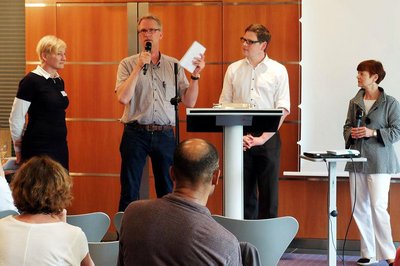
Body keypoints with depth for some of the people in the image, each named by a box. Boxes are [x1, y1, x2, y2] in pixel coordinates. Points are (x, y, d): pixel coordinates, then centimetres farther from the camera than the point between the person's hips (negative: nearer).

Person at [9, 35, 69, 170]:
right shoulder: (31, 81, -11)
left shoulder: (59, 81, 11)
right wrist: (19, 149, 1)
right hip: (39, 148, -7)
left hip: (60, 145, 7)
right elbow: (16, 119, -9)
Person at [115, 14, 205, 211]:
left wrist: (195, 75, -7)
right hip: (135, 133, -2)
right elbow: (123, 98, -12)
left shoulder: (174, 65, 8)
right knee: (129, 191, 2)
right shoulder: (128, 64, 3)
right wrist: (139, 67, -14)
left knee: (167, 191, 9)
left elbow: (189, 102, 5)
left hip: (165, 134, 2)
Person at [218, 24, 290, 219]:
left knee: (268, 191, 1)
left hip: (268, 137, -2)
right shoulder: (233, 69, 8)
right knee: (243, 190, 4)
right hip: (239, 138, 2)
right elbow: (223, 106, 6)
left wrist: (263, 138, -12)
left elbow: (283, 109, -3)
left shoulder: (278, 71, 2)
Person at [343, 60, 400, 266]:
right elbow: (347, 127, 17)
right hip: (357, 160, 5)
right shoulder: (355, 102, 11)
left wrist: (373, 133, -18)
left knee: (378, 207, -10)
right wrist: (350, 133, -5)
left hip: (379, 161, -5)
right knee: (359, 208, 5)